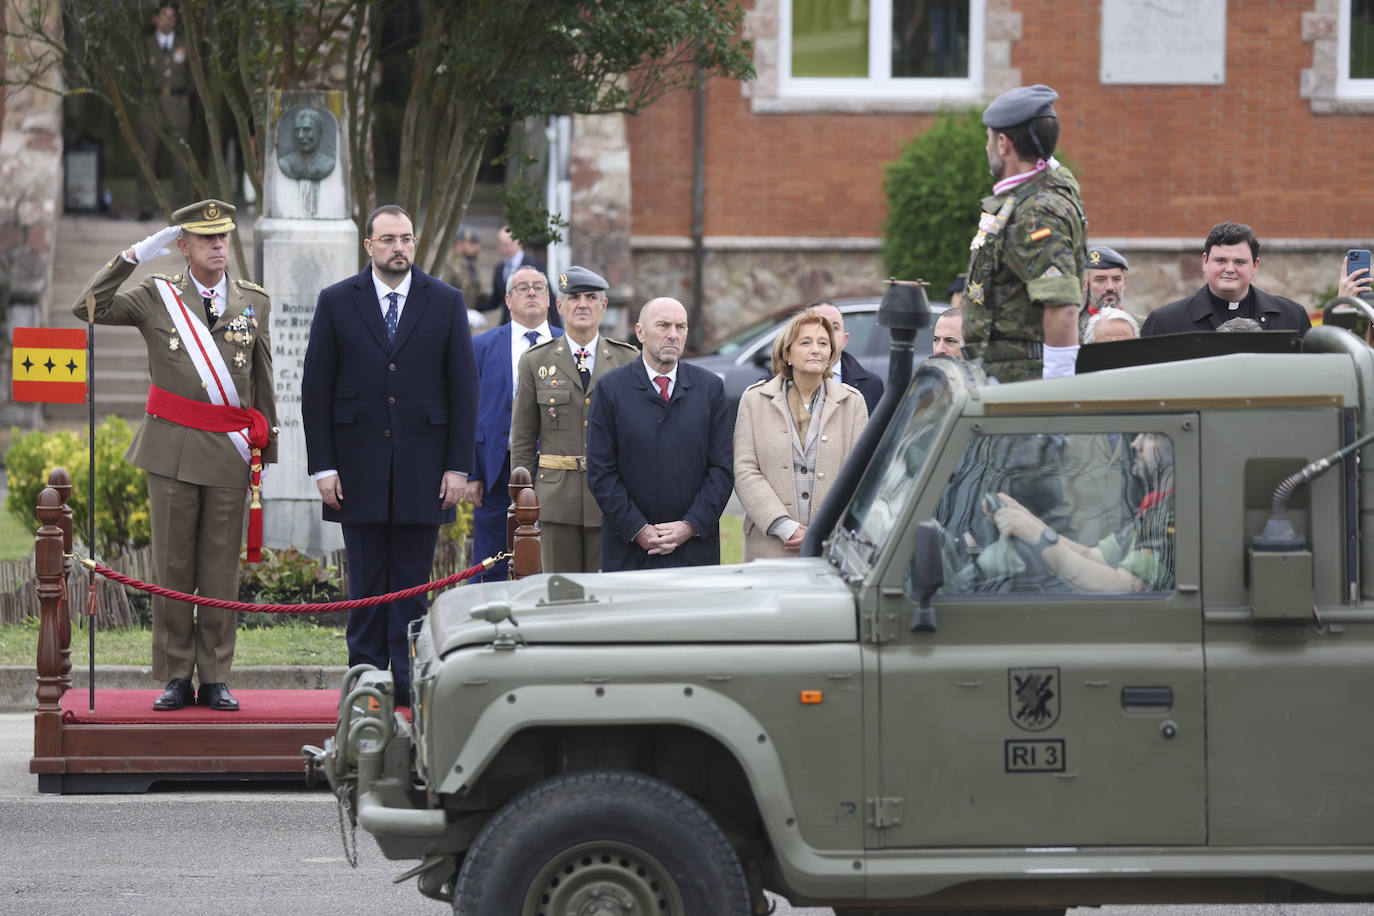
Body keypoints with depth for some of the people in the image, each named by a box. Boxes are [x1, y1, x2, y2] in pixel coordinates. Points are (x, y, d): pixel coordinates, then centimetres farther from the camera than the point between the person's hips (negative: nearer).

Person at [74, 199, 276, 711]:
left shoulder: (254, 304, 10)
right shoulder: (157, 298, 5)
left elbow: (262, 385, 13)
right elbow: (88, 308, -5)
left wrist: (266, 455, 11)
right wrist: (134, 256, -9)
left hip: (230, 452, 1)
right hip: (173, 449, -1)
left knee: (221, 570, 2)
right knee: (172, 566, 1)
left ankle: (215, 680, 8)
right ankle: (176, 678, 7)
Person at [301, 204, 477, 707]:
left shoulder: (446, 302, 5)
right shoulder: (336, 302, 4)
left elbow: (464, 388, 4)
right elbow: (316, 389, 3)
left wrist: (458, 466, -2)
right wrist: (322, 466, -3)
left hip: (423, 467, 0)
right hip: (359, 467, 0)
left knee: (412, 582, 2)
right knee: (366, 582, 2)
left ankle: (406, 681, 5)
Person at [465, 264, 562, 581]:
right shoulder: (483, 347, 7)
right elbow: (469, 412, 5)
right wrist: (470, 474, -3)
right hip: (497, 469, 0)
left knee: (549, 571, 3)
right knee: (490, 572, 2)